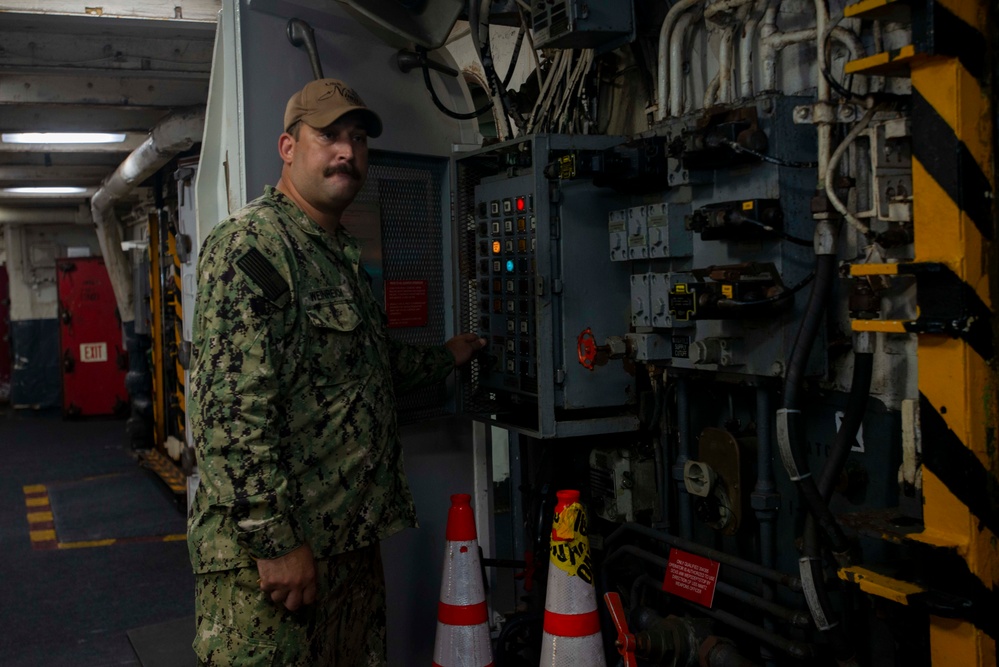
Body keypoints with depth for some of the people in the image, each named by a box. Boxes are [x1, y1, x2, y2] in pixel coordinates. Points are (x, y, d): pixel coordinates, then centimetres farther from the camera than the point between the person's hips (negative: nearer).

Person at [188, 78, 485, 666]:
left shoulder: (341, 254, 18)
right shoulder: (251, 245, -13)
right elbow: (230, 411, -22)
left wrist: (445, 358, 41)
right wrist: (275, 542, -23)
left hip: (352, 544, 9)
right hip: (270, 551, -9)